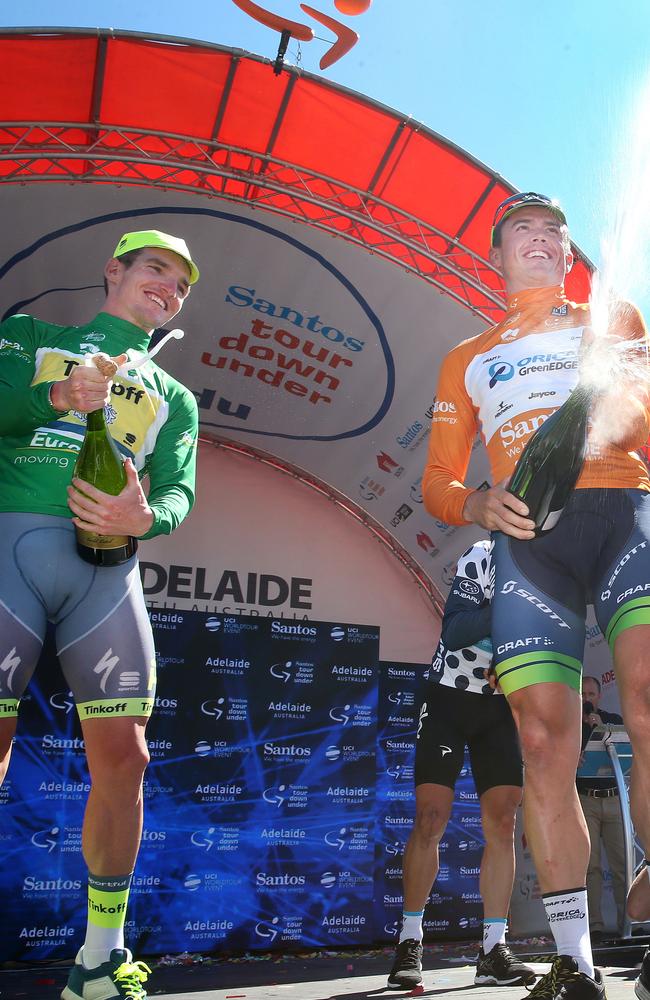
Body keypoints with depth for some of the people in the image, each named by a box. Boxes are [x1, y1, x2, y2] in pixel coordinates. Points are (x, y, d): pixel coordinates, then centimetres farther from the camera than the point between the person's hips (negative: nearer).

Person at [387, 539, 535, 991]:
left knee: (502, 824, -3)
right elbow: (455, 631, -26)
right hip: (450, 699, -4)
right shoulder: (485, 555, -13)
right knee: (431, 819, -8)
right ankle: (410, 941, 7)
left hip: (500, 705, 5)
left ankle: (494, 951, 5)